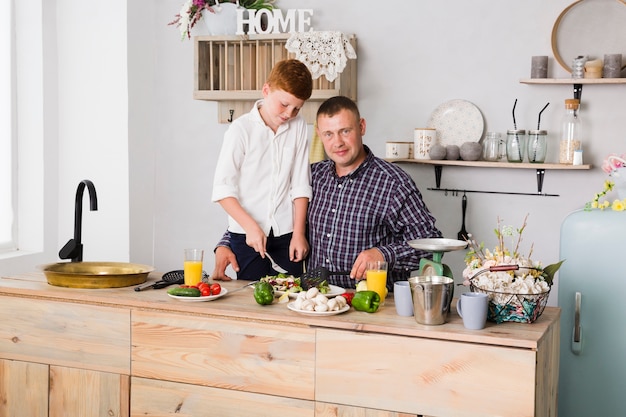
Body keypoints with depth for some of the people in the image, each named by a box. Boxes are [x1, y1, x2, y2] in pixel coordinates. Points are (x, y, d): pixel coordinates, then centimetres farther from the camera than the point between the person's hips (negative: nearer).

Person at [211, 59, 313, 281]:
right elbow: (222, 189, -8)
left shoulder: (298, 126, 2)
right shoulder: (242, 129, -7)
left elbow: (300, 185, 3)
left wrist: (299, 233, 0)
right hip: (247, 232, -2)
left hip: (286, 231, 3)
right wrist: (250, 226, -16)